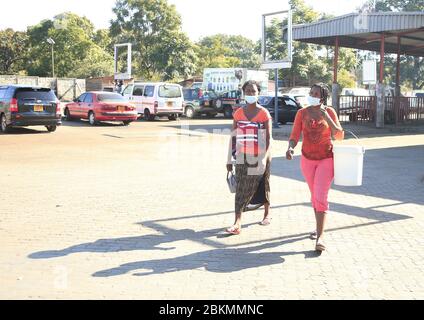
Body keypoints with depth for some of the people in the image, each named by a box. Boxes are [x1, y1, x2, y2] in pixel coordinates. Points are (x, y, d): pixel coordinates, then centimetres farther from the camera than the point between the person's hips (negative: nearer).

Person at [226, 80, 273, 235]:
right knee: (241, 189, -4)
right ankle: (237, 224, -9)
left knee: (263, 186, 13)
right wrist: (230, 158, 4)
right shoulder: (238, 113, 4)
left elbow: (269, 138, -10)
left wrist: (264, 158, -22)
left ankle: (267, 214, 35)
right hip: (242, 158, 2)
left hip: (259, 157, -2)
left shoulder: (264, 113, -5)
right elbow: (233, 137, 7)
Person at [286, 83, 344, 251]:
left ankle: (320, 237, -16)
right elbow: (295, 136, -6)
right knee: (314, 195, 18)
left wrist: (327, 118, -21)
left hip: (326, 160, -3)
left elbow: (339, 136, -9)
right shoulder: (302, 113, -3)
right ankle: (319, 226, 38)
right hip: (307, 160, 3)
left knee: (321, 197, -15)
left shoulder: (329, 112, -6)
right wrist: (290, 148, -27)